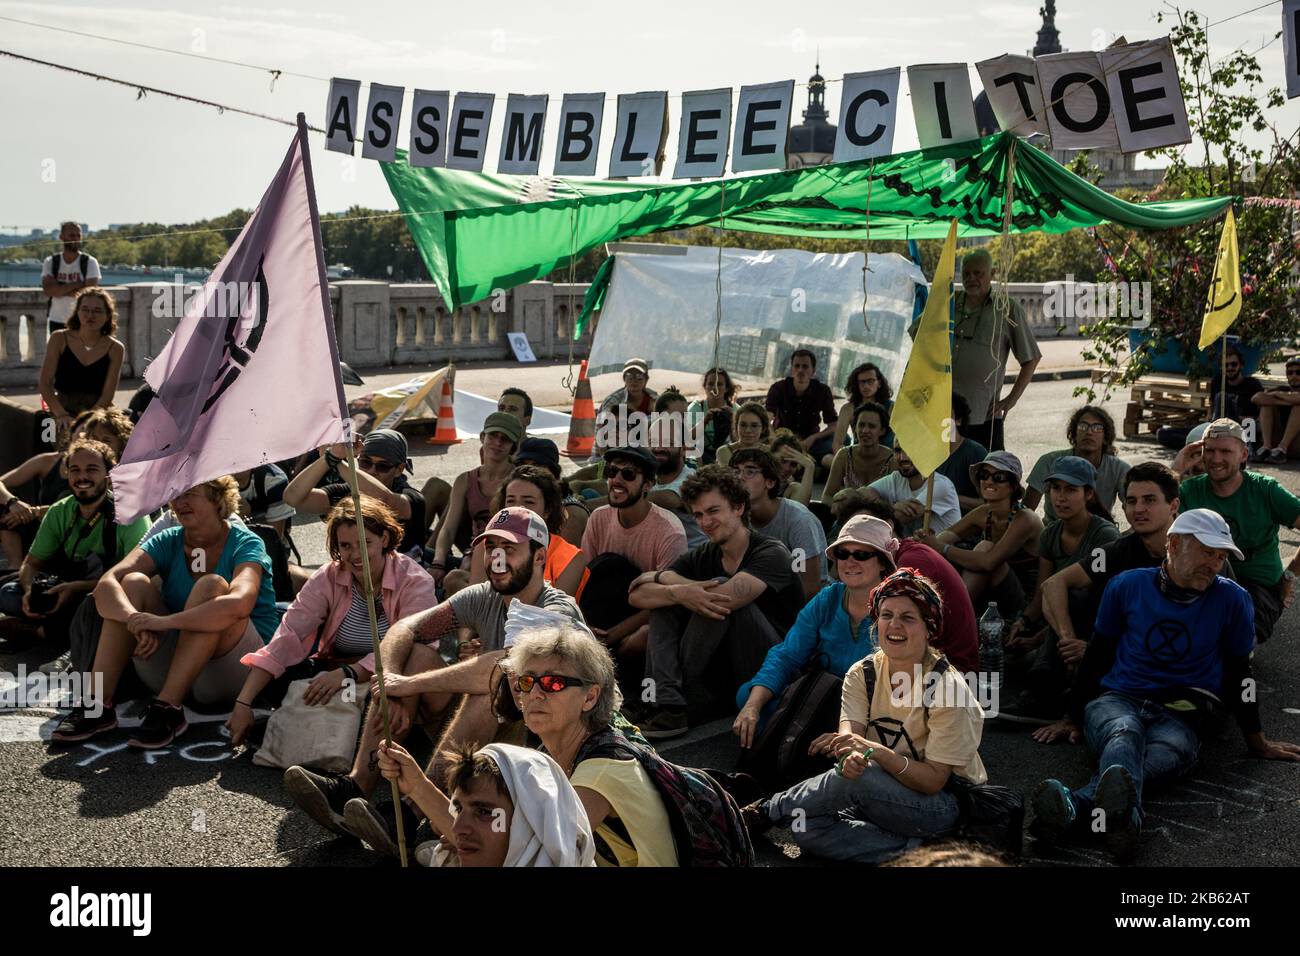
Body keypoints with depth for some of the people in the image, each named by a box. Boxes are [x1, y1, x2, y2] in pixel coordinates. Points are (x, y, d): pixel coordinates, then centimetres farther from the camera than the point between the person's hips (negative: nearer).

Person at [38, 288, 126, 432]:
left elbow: (108, 394, -3)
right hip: (64, 409, -1)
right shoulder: (59, 339, 4)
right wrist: (61, 414, -18)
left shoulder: (115, 349, 3)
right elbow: (45, 384, -1)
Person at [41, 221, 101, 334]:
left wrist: (59, 290, -12)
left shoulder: (90, 262, -3)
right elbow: (47, 290, -12)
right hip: (56, 320, 2)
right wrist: (77, 284, -17)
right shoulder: (50, 262, 3)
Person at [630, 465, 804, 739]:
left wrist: (662, 577, -15)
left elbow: (728, 596, -31)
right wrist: (680, 593, -28)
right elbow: (636, 596, -6)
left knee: (720, 592, -25)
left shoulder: (771, 553, -11)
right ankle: (666, 706, -24)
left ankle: (680, 684, -9)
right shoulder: (701, 557, 6)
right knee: (665, 599, -7)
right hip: (721, 676, 6)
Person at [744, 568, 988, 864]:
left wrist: (875, 751, -36)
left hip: (945, 803, -5)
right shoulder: (862, 674, -1)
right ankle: (914, 848, -16)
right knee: (807, 828, -24)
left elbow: (934, 780, -19)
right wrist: (850, 756, -43)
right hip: (881, 795, 5)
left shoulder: (947, 686, -17)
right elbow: (850, 735, -16)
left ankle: (767, 810, -8)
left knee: (858, 779, -33)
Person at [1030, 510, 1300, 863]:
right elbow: (1097, 654, 16)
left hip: (1181, 714, -1)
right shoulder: (1127, 586, 8)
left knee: (1173, 750, -39)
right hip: (1117, 700, 1)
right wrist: (1073, 718, 16)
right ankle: (1124, 814, -74)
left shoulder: (1232, 599, 8)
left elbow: (1238, 672, 17)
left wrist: (1256, 742, 22)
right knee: (1123, 734, -38)